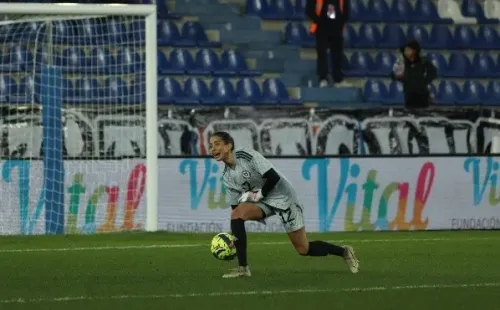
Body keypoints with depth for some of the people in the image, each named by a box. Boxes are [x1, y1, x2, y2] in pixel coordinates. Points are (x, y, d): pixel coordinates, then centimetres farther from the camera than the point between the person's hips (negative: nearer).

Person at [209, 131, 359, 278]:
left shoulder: (248, 156, -21)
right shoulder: (227, 177, 0)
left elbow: (274, 177, -23)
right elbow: (235, 205, 3)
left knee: (303, 249, -5)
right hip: (262, 201, 6)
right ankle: (242, 268, -21)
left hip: (282, 197, -6)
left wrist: (259, 195, -16)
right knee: (236, 213, -24)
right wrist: (233, 235, -4)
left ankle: (343, 252, 21)